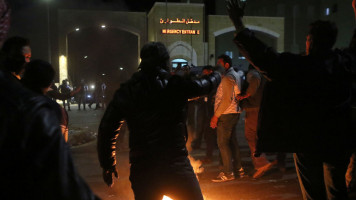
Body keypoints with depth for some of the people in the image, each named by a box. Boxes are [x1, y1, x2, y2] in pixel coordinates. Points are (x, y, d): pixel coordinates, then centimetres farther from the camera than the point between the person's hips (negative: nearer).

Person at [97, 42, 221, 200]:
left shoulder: (126, 91, 3)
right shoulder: (174, 84, -4)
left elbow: (106, 129, 6)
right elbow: (205, 86, 15)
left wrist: (107, 164, 18)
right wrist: (216, 76, 39)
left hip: (141, 169, 3)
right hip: (175, 164, -2)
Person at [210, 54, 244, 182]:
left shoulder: (228, 77, -13)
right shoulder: (235, 75, 18)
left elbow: (227, 99, -21)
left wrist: (216, 116, -19)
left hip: (226, 114, -10)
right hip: (234, 113, 10)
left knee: (223, 143, -5)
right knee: (232, 141, 14)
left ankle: (228, 173, 0)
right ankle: (238, 169, 21)